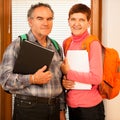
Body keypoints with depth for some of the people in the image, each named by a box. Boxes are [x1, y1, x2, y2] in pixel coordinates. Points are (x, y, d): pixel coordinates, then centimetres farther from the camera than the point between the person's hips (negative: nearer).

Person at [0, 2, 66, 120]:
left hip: (54, 108, 5)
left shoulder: (56, 47, 12)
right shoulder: (17, 45, -5)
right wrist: (32, 79, -23)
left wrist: (62, 110, 13)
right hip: (28, 109, -5)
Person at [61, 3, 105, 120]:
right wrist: (64, 80, -5)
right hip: (71, 105, 6)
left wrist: (68, 72, -13)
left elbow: (96, 77, -20)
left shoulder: (93, 43, -14)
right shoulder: (66, 43, 4)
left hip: (90, 106, -5)